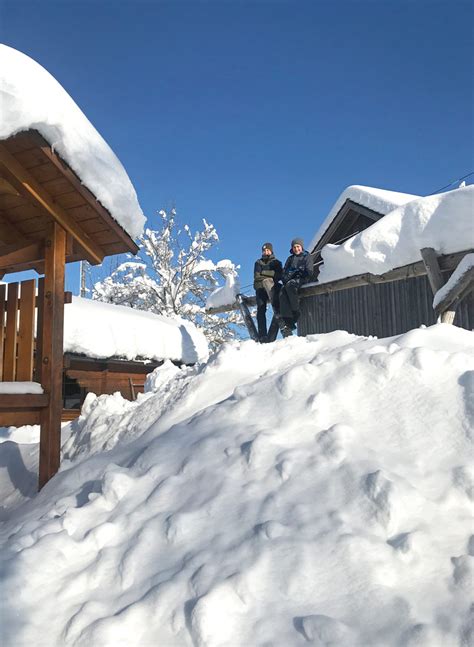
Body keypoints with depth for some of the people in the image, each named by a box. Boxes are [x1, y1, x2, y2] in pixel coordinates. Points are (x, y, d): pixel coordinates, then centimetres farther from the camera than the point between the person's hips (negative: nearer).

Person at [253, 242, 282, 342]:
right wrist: (270, 275, 0)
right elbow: (256, 276, 10)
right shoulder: (258, 262, 25)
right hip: (260, 288, 1)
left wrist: (263, 273, -4)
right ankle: (262, 336, -20)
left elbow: (279, 275, 4)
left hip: (272, 286, -1)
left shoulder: (276, 262, 20)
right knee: (261, 310, -13)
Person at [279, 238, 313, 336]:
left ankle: (296, 311, -32)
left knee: (289, 285, -38)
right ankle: (286, 320, -41)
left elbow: (309, 272, 1)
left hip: (302, 280, -4)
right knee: (283, 292, -30)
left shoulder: (307, 257, 13)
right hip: (290, 281, 4)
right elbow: (284, 271, 21)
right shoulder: (290, 259, 27)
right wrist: (285, 279, -2)